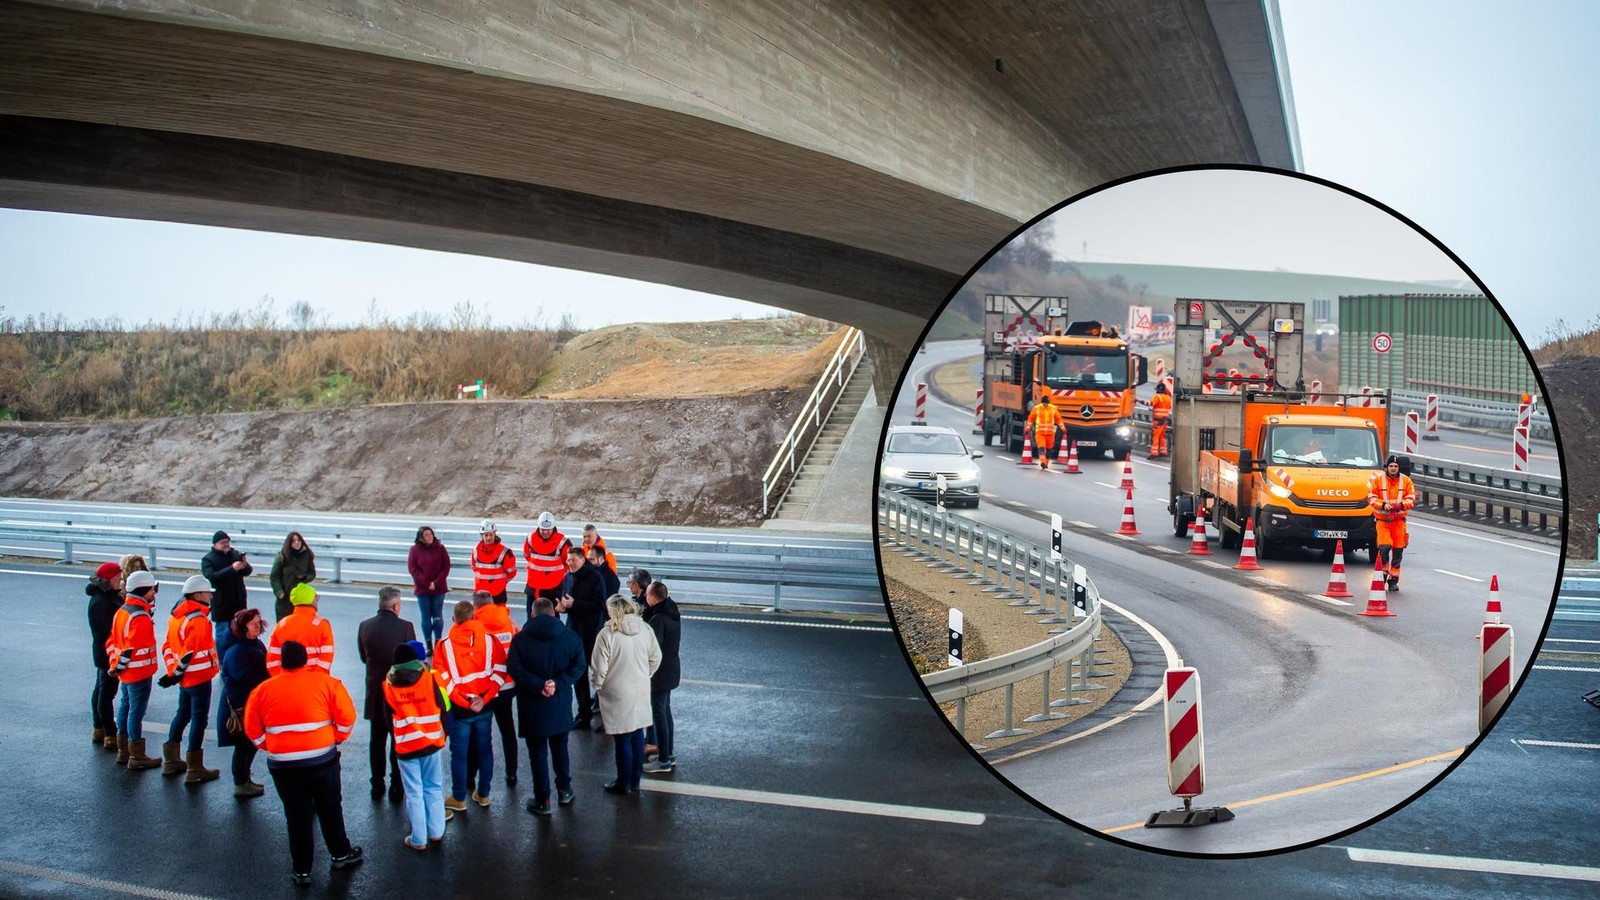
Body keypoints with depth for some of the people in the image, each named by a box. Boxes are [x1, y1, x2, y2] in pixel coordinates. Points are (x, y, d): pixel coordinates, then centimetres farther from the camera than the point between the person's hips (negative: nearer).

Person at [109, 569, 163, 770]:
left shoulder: (121, 611, 7)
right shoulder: (141, 617, -22)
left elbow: (112, 640, 12)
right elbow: (131, 647, -26)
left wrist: (114, 664, 14)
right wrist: (119, 667, -15)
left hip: (126, 673, 10)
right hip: (139, 673, -9)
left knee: (126, 707, 18)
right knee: (136, 711, -2)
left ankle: (123, 751, 30)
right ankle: (137, 757, 4)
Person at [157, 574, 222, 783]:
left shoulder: (176, 616, 8)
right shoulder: (198, 619, -20)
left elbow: (168, 647, 10)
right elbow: (189, 652, -22)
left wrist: (173, 671, 9)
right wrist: (177, 674, -12)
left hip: (184, 679, 9)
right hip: (199, 678, -9)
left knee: (182, 715, 21)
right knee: (199, 719, -2)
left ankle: (171, 761, 31)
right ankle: (194, 770, 3)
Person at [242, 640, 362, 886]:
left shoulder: (263, 690, 0)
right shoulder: (326, 683, -6)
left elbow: (253, 730, 5)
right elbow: (347, 717, -8)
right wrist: (336, 739, 8)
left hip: (282, 764, 1)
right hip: (322, 759, -1)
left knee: (297, 815, 13)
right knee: (330, 808, 18)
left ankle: (301, 869, 22)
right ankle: (341, 854, 33)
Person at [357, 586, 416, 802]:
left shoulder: (365, 627, -7)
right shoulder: (405, 627, -18)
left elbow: (363, 657, 5)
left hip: (375, 692, 3)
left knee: (377, 740, 16)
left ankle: (377, 786, 23)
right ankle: (396, 788, 13)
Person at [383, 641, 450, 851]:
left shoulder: (388, 685, -5)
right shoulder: (429, 678, -7)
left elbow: (388, 719, 4)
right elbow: (442, 708, -2)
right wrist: (443, 733, 14)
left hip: (405, 747, 0)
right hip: (432, 743, 1)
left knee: (414, 793, 8)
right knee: (434, 788, 15)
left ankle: (418, 839, 12)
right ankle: (436, 832, 19)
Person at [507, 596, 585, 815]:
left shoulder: (520, 638, -8)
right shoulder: (571, 637, -3)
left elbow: (514, 669, -18)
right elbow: (578, 667, -9)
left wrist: (538, 686, -18)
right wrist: (558, 684, -15)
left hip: (532, 706, -2)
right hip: (561, 706, 3)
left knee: (537, 752, 7)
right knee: (560, 747, 21)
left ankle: (542, 800, 12)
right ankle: (564, 790, 31)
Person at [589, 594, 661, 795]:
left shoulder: (607, 634, -18)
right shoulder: (645, 629, -3)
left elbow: (599, 668, -16)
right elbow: (656, 658, 6)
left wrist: (597, 685, 3)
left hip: (618, 695, -5)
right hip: (641, 692, 5)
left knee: (623, 739, 6)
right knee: (637, 735, 16)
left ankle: (624, 784, 18)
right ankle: (635, 780, 28)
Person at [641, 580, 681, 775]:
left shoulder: (658, 620, -24)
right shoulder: (672, 612, 3)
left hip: (659, 673, -9)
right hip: (670, 671, 9)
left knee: (659, 714, 0)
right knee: (665, 712, 19)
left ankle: (663, 761, 7)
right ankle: (668, 754, 29)